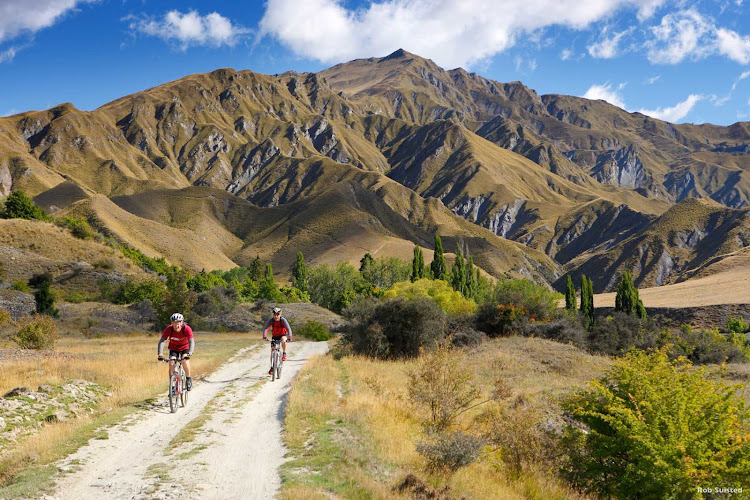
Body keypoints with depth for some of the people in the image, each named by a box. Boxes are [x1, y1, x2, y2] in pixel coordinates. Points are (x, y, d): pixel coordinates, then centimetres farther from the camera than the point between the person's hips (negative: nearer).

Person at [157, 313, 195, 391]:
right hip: (173, 348, 2)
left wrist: (189, 353, -53)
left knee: (185, 362, -26)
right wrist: (160, 354, -44)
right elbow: (161, 341, -30)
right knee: (171, 363, -20)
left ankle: (189, 379, -1)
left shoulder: (187, 329, -30)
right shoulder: (169, 329, -26)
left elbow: (192, 342, -37)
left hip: (185, 347, -2)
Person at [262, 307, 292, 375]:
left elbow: (288, 329, -34)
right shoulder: (271, 320, -20)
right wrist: (265, 336, -49)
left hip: (283, 334, -2)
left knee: (283, 340, -37)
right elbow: (266, 328, -31)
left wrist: (289, 338, -49)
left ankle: (284, 354, -14)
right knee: (272, 350, -4)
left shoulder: (283, 320, -25)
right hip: (275, 336, 2)